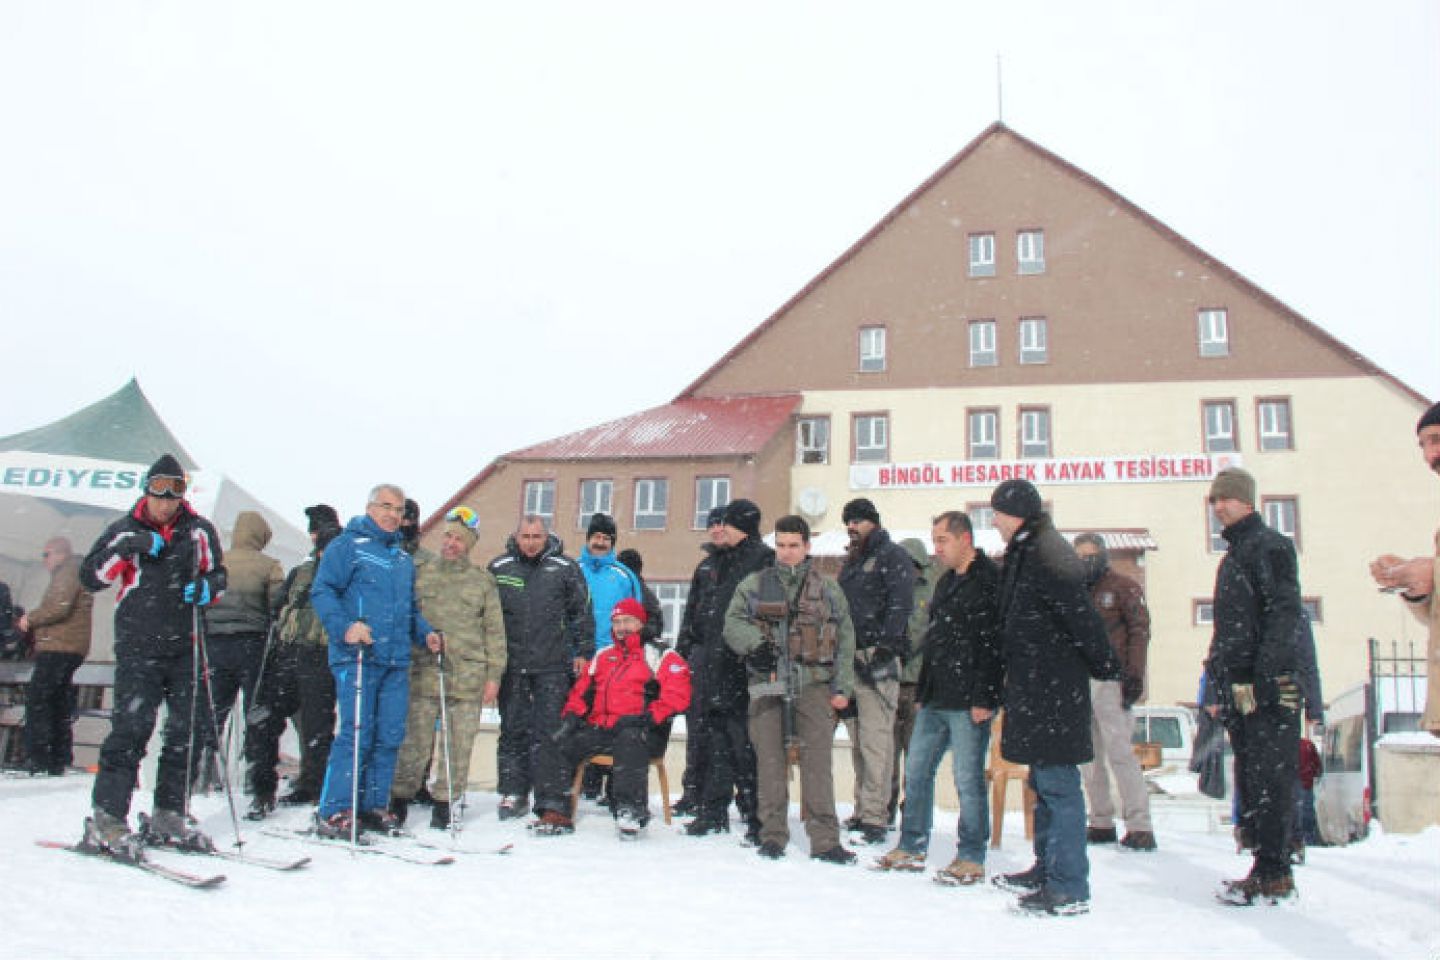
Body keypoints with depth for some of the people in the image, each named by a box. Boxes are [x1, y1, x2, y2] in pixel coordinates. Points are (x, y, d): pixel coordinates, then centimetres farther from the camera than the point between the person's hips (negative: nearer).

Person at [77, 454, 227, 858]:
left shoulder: (199, 531, 9)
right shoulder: (124, 530, 6)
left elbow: (218, 574, 19)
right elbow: (89, 578, 0)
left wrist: (207, 589, -3)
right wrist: (125, 548, -14)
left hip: (183, 647, 3)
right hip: (138, 647, -3)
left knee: (183, 732, 6)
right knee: (132, 726, -13)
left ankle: (168, 816, 18)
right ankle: (107, 818, -6)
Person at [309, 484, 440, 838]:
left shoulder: (403, 558, 23)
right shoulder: (348, 545, 1)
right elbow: (322, 591, -8)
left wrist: (425, 632, 13)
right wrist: (344, 628, -22)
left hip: (397, 662, 7)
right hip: (357, 657, -7)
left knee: (390, 735, 6)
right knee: (356, 732, -11)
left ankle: (374, 805, 16)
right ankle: (333, 812, -4)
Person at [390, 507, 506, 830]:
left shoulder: (483, 581, 9)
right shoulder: (421, 574, 10)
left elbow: (494, 631, 9)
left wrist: (493, 675, 3)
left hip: (468, 676, 0)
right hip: (423, 673, 0)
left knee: (459, 746, 3)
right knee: (415, 742, 1)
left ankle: (445, 802, 15)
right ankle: (399, 799, 16)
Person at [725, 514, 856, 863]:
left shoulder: (828, 589, 13)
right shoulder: (753, 585, 13)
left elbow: (845, 640, 11)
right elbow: (732, 623, 7)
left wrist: (842, 687, 3)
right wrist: (754, 643, -14)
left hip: (814, 683, -1)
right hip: (767, 682, 1)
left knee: (817, 761, -6)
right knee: (770, 760, 2)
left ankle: (825, 839, -3)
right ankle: (773, 835, 11)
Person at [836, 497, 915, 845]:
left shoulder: (893, 556, -1)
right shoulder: (851, 561, 24)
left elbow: (900, 607, -12)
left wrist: (884, 650, -20)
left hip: (876, 659, -8)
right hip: (849, 658, 8)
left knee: (875, 738, -10)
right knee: (857, 739, 10)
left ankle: (874, 818, -8)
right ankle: (863, 810, 16)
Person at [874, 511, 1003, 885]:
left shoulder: (989, 580, -11)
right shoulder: (947, 582, 17)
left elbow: (994, 644, -18)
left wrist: (984, 699, -21)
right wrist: (923, 691, 19)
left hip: (969, 703, -9)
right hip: (935, 700, 9)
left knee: (968, 778, 0)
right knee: (917, 772, 12)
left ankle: (971, 858, 12)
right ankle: (911, 849, 23)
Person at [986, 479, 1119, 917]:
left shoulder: (1046, 553, -16)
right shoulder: (1025, 552, 16)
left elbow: (1081, 615, -19)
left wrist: (1105, 665, -12)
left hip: (1053, 687, -11)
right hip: (1036, 687, 11)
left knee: (1057, 783, -6)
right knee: (1044, 782, 17)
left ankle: (1070, 889, 1)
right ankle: (1047, 870, 29)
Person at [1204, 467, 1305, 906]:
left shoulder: (1270, 545, -6)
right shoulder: (1233, 555, 22)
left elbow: (1285, 611, -16)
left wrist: (1266, 675, -23)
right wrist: (1219, 673, 19)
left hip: (1268, 687, -10)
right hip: (1239, 689, 10)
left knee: (1269, 779, -7)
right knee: (1251, 781, 12)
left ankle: (1274, 877, -2)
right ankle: (1267, 868, 19)